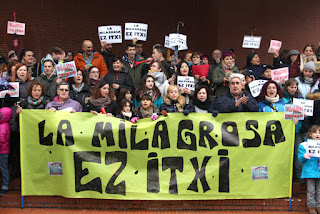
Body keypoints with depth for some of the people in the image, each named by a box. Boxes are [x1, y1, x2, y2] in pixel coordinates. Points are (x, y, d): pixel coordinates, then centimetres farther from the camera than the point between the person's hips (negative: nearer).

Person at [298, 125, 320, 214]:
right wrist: (304, 156, -23)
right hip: (310, 171, -3)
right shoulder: (304, 145, -1)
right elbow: (300, 158, -2)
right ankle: (311, 206, 12)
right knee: (311, 190, 1)